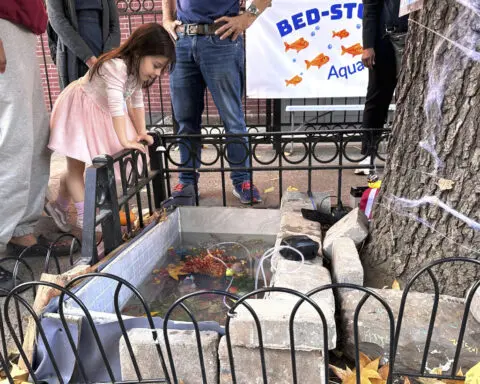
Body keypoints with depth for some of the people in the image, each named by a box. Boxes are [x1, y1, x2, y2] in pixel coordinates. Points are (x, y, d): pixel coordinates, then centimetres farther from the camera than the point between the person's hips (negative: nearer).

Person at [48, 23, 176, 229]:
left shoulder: (136, 69, -5)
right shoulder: (117, 67, -34)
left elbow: (137, 101, 1)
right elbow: (116, 106, -39)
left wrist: (142, 132, -3)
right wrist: (125, 141, -39)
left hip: (101, 112, 9)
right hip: (78, 110, -9)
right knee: (76, 165, -3)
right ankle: (84, 216, 1)